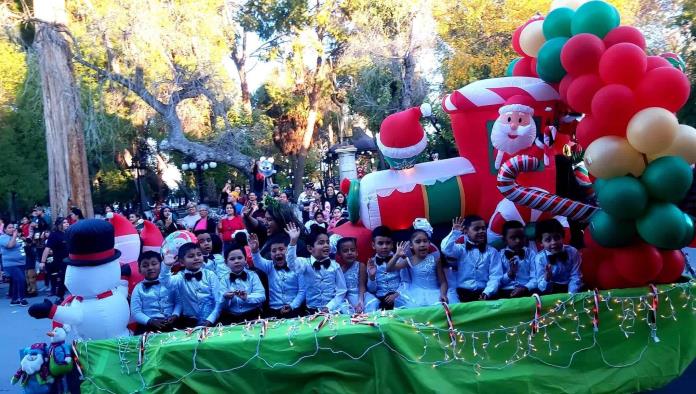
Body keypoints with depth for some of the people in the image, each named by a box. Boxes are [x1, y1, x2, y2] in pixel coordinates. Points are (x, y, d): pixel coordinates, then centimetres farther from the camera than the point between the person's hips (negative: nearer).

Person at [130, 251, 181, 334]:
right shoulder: (139, 288, 9)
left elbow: (179, 302, 7)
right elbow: (135, 312, 2)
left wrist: (175, 315, -12)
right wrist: (151, 321, -14)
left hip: (171, 322, 1)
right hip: (148, 325, -1)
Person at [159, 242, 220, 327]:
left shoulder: (210, 275, 1)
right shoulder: (180, 277, 1)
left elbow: (218, 301, -3)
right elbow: (166, 282, -20)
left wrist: (210, 320, -13)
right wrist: (167, 266, -35)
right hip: (190, 322, 1)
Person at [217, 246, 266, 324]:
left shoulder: (252, 276, 7)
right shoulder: (224, 280, 9)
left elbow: (261, 296, -5)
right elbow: (221, 306, 1)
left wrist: (247, 298, -22)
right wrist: (225, 298, -20)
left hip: (253, 316, -2)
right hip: (231, 319, 2)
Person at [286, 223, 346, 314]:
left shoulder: (335, 266, 1)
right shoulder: (306, 263, -1)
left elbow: (341, 292, 2)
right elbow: (292, 264, -23)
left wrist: (329, 307, -11)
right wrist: (293, 241, -34)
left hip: (332, 309, 1)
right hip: (312, 311, -1)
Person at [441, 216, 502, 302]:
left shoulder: (492, 251, 8)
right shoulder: (461, 249, 7)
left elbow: (495, 276, 0)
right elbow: (446, 249, -14)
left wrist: (487, 293, -14)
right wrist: (455, 232, -11)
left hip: (483, 292, 1)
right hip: (463, 292, -1)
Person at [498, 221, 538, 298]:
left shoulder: (531, 254, 11)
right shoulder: (500, 256, 8)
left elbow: (535, 278, 0)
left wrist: (525, 288, -19)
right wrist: (510, 273, -14)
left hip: (527, 291, -1)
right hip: (506, 291, 1)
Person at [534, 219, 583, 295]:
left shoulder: (572, 252, -7)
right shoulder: (540, 258, -9)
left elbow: (575, 277, -5)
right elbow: (543, 289, -10)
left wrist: (571, 295, -21)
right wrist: (547, 278, -31)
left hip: (569, 288, 1)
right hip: (552, 290, -1)